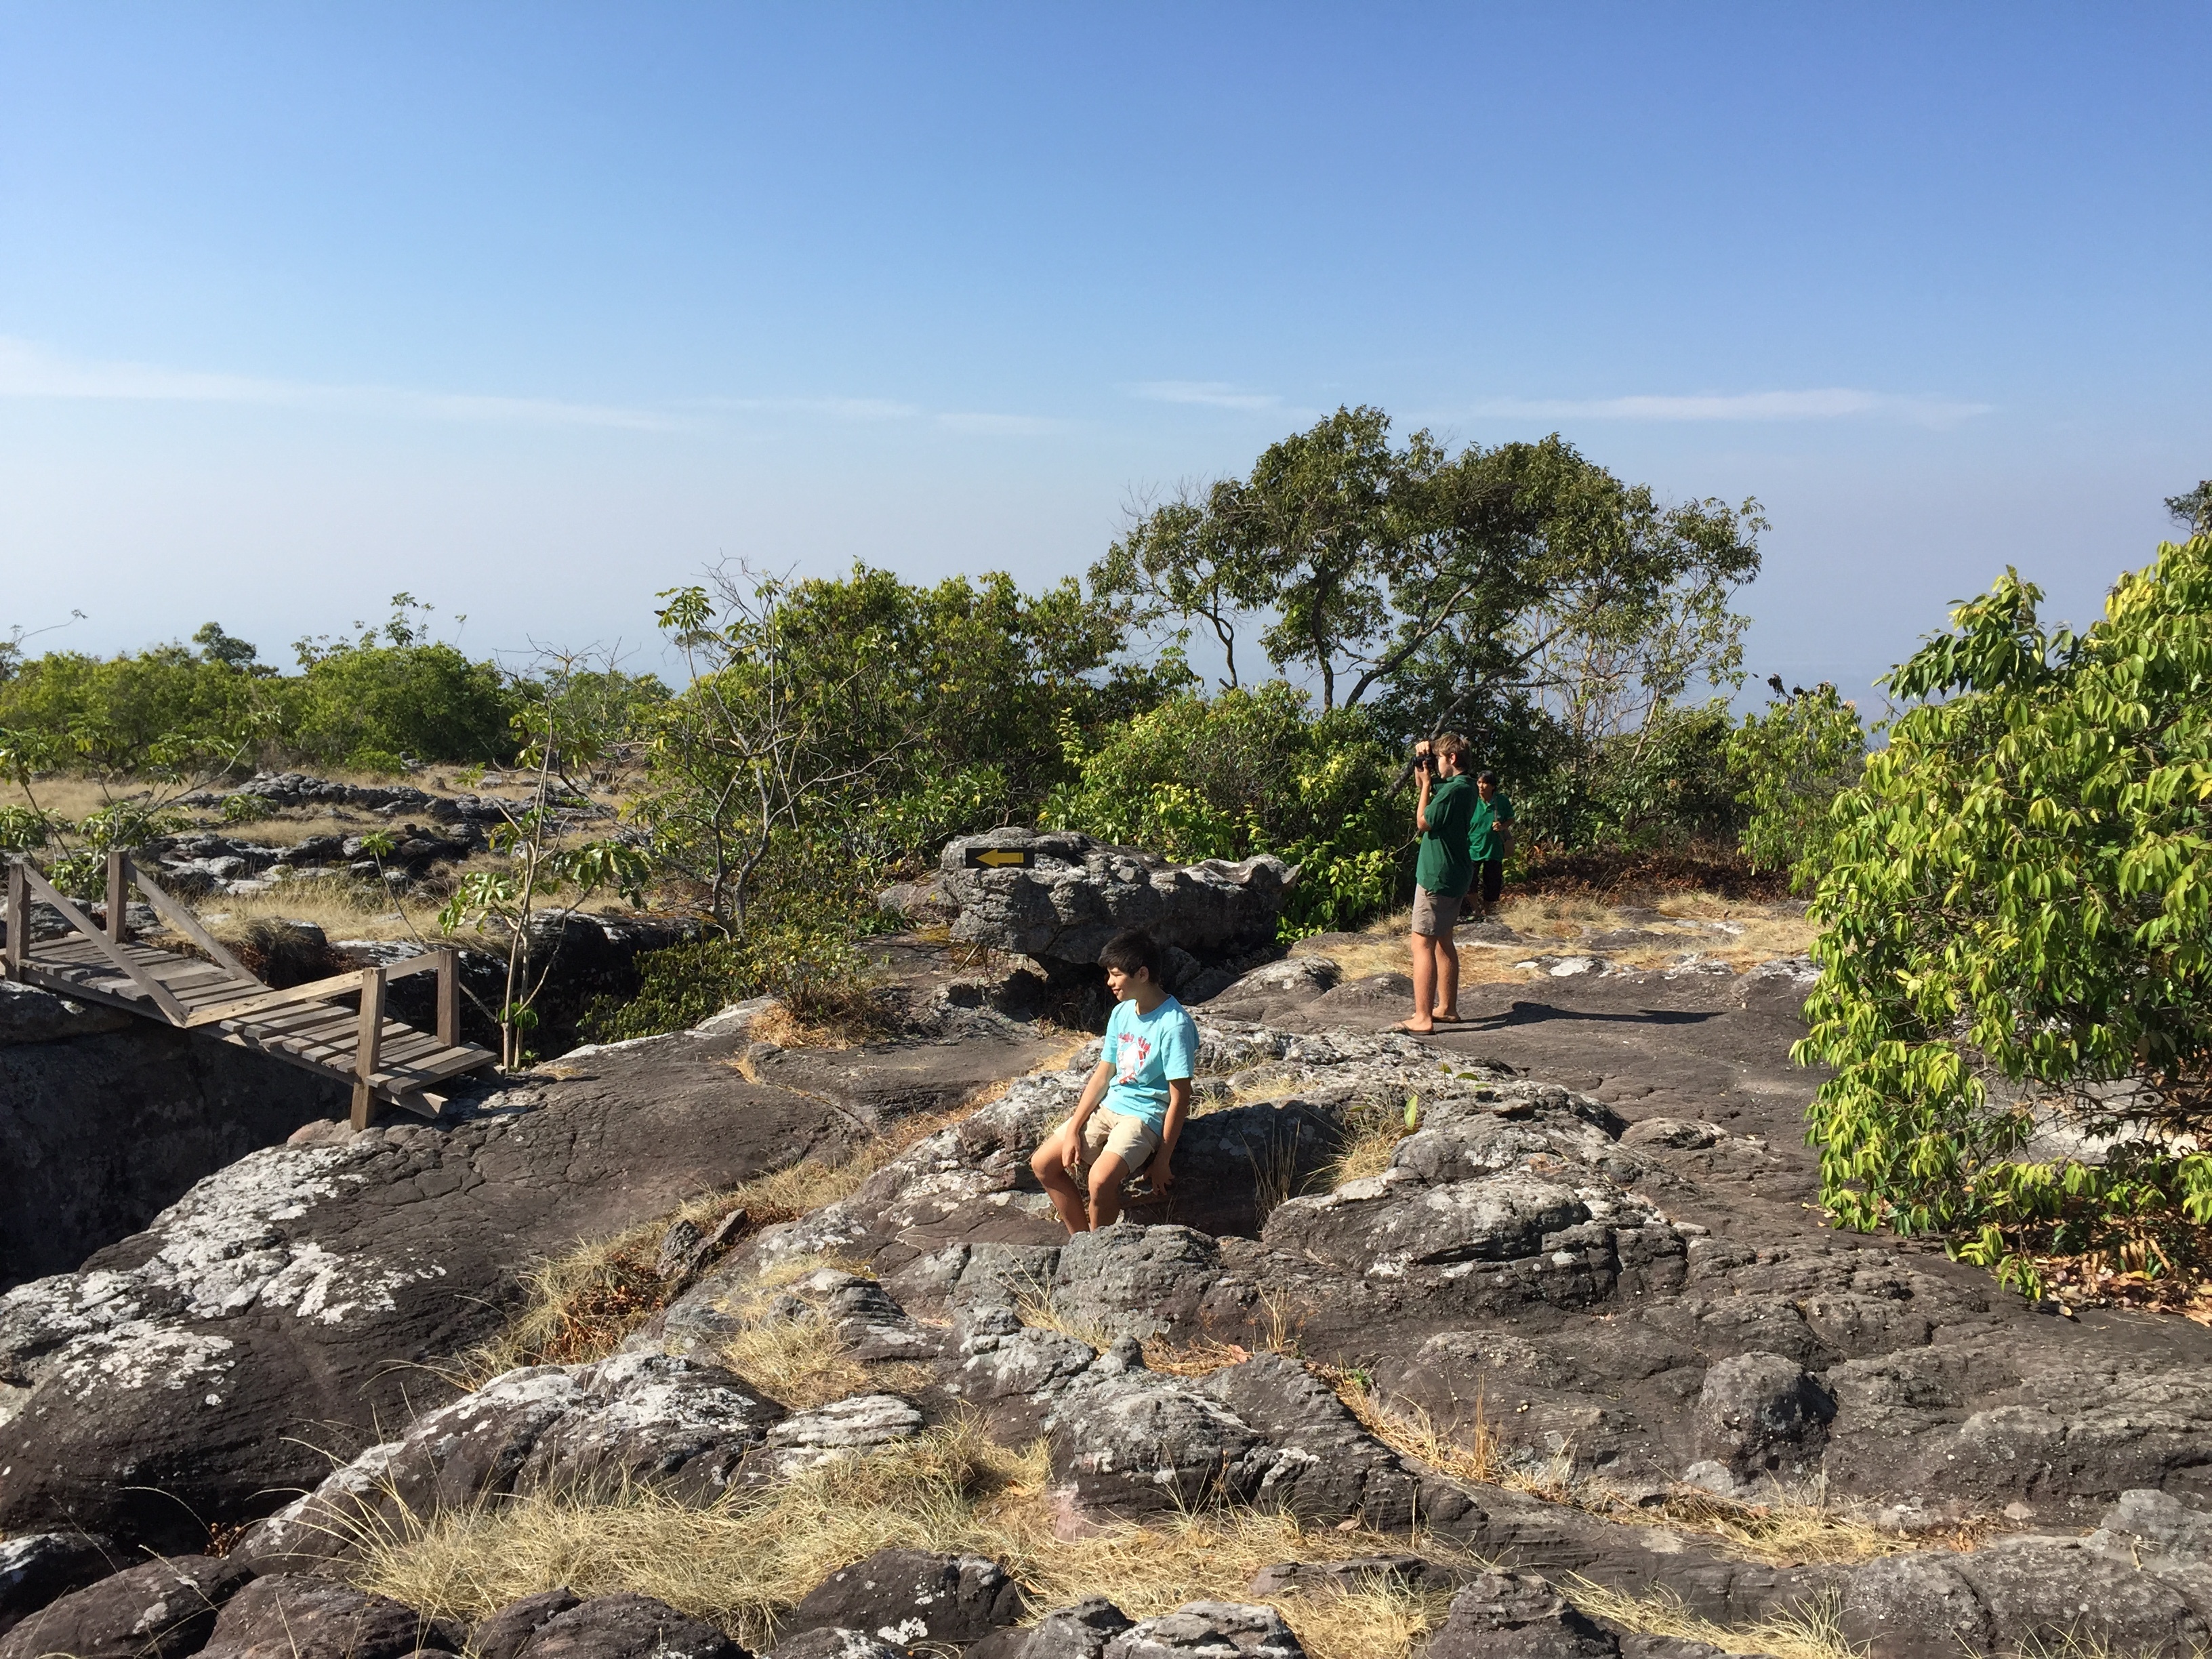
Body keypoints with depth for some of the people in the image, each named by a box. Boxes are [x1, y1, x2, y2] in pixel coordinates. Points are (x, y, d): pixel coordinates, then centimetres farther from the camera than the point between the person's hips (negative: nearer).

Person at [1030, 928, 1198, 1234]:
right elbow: (1103, 1075, 8)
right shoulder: (1122, 1013, 4)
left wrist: (1162, 1162, -16)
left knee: (1100, 1178, -31)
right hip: (1109, 1106, 8)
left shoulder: (1174, 1025, -20)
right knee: (1043, 1164, 0)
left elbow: (1179, 1100, -18)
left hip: (1146, 1115, -8)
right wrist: (1073, 1131, 0)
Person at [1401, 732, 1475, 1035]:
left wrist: (1426, 782, -9)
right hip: (1455, 875, 11)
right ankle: (1447, 1008, 27)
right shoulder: (1464, 787, 11)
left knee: (1423, 943, -9)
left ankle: (1422, 1018, -12)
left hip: (1437, 876, -11)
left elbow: (1423, 822, -14)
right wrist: (1424, 778, 9)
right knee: (1442, 941, 19)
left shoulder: (1454, 790, -20)